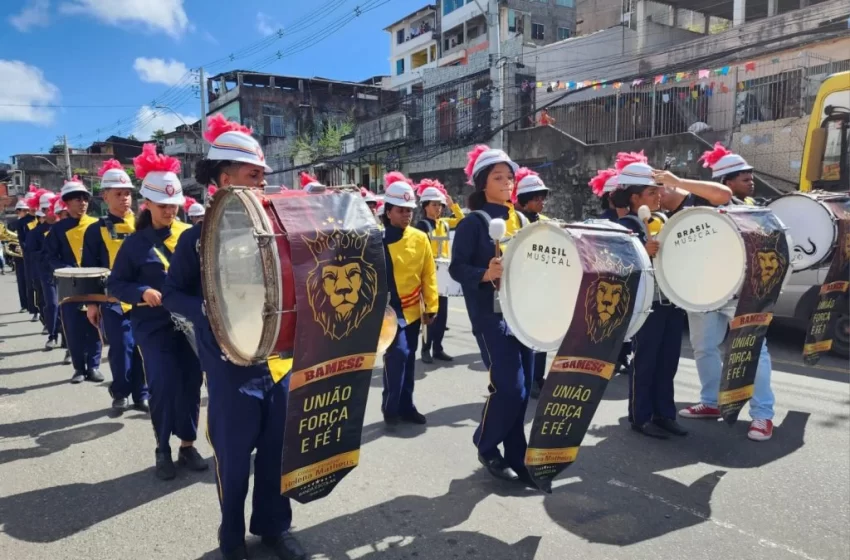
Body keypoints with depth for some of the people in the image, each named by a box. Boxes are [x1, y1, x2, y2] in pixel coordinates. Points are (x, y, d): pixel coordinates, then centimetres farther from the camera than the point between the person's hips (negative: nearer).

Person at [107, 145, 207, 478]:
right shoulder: (136, 243, -1)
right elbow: (115, 284, 1)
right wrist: (143, 292, -18)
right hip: (153, 326, -2)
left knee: (191, 383, 4)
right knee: (164, 386, -6)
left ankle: (188, 445, 21)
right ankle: (162, 449, 15)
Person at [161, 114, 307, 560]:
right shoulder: (198, 238, -7)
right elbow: (173, 294, -4)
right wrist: (213, 313, -20)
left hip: (278, 357, 4)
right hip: (230, 364, -3)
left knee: (278, 447, 13)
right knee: (233, 453, 10)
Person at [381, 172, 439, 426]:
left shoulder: (420, 238, 2)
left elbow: (428, 274, 5)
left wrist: (431, 305, 1)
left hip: (412, 310, 5)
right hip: (388, 309, -5)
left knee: (409, 360, 13)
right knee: (398, 353, -16)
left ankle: (406, 406, 27)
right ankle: (390, 408, 2)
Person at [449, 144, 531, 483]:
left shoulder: (521, 221, 14)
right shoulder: (474, 222, -5)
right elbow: (457, 268, -10)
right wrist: (486, 274, -26)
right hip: (492, 314, -6)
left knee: (522, 386, 8)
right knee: (508, 386, -9)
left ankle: (516, 455, 22)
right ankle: (486, 446, 15)